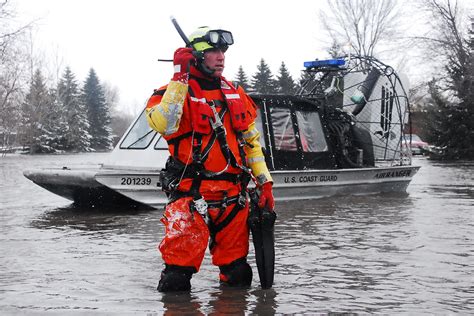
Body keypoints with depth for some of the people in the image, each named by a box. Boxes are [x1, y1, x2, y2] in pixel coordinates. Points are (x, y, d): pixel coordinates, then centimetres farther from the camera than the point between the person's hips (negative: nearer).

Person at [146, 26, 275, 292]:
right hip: (191, 197, -5)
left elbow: (252, 142, 22)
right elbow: (163, 125, -26)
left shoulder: (236, 95, 15)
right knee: (178, 277, -9)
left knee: (238, 275, 13)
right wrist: (180, 76, -22)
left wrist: (265, 183, 14)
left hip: (234, 198, 6)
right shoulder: (176, 91, -4)